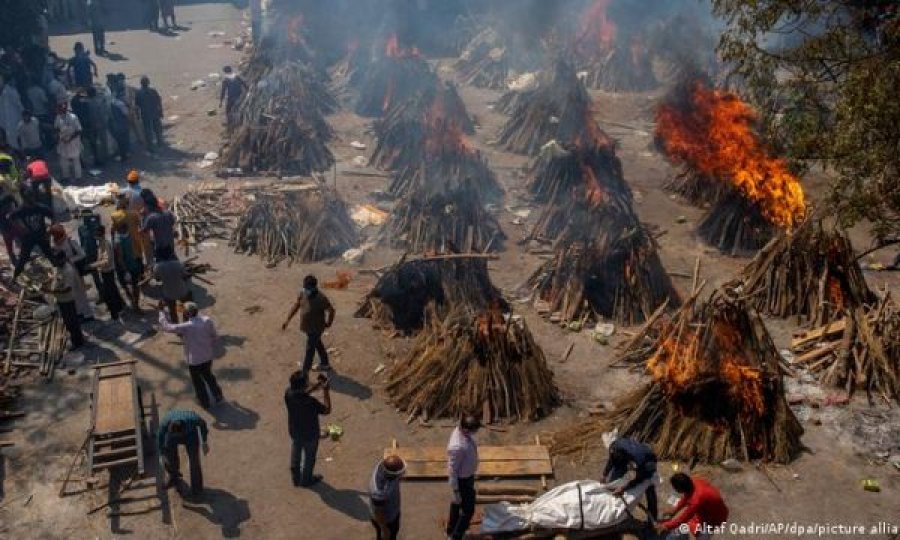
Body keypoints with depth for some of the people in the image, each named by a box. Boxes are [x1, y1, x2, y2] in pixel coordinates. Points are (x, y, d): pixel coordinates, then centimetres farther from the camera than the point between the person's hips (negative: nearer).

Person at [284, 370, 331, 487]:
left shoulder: (288, 393, -22)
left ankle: (296, 478, 48)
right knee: (309, 458, 22)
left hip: (294, 432, 5)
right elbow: (327, 410, -21)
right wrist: (326, 392, -18)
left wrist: (316, 387, -6)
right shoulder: (310, 402, -38)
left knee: (295, 456, 27)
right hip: (309, 434, -5)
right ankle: (306, 480, 42)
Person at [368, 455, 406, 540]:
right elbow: (378, 513, -29)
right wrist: (384, 530, -12)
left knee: (394, 530, 35)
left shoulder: (383, 464, -28)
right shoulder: (379, 491, -49)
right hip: (384, 518, -7)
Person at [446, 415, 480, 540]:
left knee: (457, 504, 27)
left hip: (467, 476, 9)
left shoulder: (463, 431, -12)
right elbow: (452, 471, -28)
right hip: (462, 480, -9)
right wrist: (455, 491, -19)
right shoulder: (457, 447, -39)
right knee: (468, 510, 8)